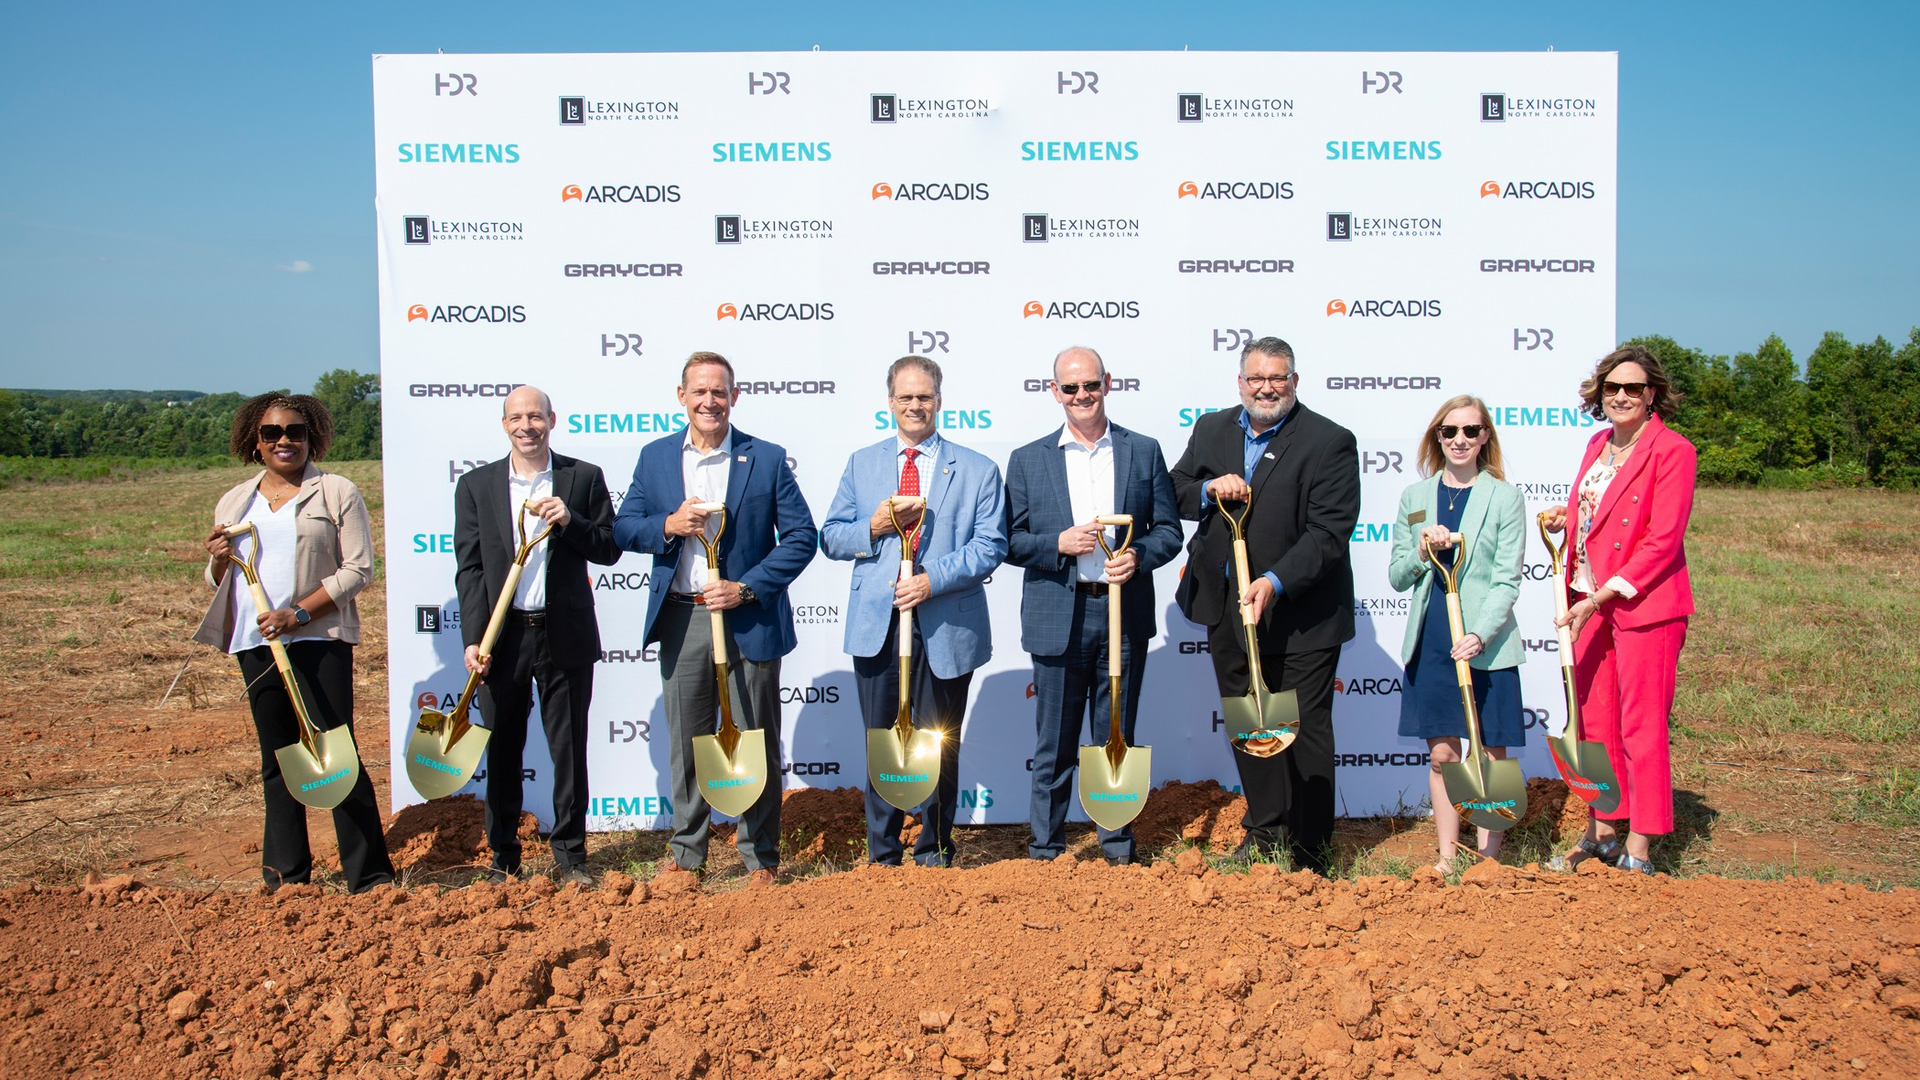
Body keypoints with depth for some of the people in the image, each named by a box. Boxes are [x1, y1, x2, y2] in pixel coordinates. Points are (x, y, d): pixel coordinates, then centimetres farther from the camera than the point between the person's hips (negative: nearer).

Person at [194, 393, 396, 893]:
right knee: (277, 759, 10)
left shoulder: (336, 492, 1)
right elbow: (220, 584, 21)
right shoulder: (234, 502, 16)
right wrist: (219, 559, -2)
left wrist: (298, 613, -15)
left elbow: (357, 568, -6)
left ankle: (369, 874, -2)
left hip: (320, 639, -5)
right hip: (254, 643, 5)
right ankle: (285, 874, 19)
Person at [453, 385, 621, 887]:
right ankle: (503, 857, 22)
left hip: (565, 636, -1)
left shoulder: (584, 477, 4)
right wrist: (473, 639, -6)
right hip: (502, 637, 1)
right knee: (502, 751, 8)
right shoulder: (476, 485, 6)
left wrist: (570, 522, -16)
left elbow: (610, 549, 2)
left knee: (569, 748, 6)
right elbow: (469, 568, 2)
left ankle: (570, 855, 19)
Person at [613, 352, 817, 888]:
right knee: (686, 741, 11)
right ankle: (686, 851, 25)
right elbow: (623, 527, 9)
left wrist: (747, 588, -12)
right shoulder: (655, 457, 8)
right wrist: (668, 525, -12)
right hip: (681, 619, 2)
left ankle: (760, 858, 18)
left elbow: (801, 536, -2)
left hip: (749, 620, -2)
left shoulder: (767, 459, -1)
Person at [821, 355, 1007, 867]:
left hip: (946, 628, -1)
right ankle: (882, 857, 19)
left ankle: (934, 854, 23)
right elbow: (830, 538, 9)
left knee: (939, 747, 7)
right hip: (876, 626, 2)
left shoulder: (977, 470, 4)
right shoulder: (861, 464, 12)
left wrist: (933, 579, -17)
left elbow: (990, 546, -4)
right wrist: (873, 528, -11)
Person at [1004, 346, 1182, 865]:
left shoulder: (1144, 451, 8)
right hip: (1057, 617, -1)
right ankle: (1046, 850, 18)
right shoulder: (1028, 460, 5)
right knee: (1054, 744, 6)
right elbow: (1011, 542, 3)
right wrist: (1059, 544, -15)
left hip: (1125, 614, 1)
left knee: (1117, 738, 11)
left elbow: (1169, 529, 7)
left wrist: (1138, 555, -13)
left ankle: (1118, 849, 24)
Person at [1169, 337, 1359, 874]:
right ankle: (1266, 830, 32)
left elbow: (1329, 532, -17)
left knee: (1305, 730, 5)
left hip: (1299, 617, -5)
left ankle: (1309, 852, 18)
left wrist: (1276, 583, -27)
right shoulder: (1211, 430, 8)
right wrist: (1208, 489, -11)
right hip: (1226, 609, 6)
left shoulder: (1329, 442, -10)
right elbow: (1176, 492, 11)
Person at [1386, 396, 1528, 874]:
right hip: (1430, 643, 3)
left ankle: (1488, 859, 13)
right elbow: (1396, 577, 8)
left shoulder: (1505, 498, -1)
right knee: (1441, 753, 8)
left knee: (1491, 754, 4)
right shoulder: (1415, 496, 8)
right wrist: (1422, 551, -12)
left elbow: (1507, 581, -6)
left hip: (1487, 645, -3)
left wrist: (1480, 635, -19)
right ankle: (1448, 856, 17)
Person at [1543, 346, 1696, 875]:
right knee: (1594, 722, 12)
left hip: (1643, 606, -7)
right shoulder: (1598, 443, 12)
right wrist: (1569, 517, 4)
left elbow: (1662, 541, -15)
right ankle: (1602, 832, 25)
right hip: (1590, 602, 7)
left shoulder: (1672, 450, -11)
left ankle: (1638, 851, 8)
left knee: (1640, 727, -1)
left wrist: (1601, 598, -19)